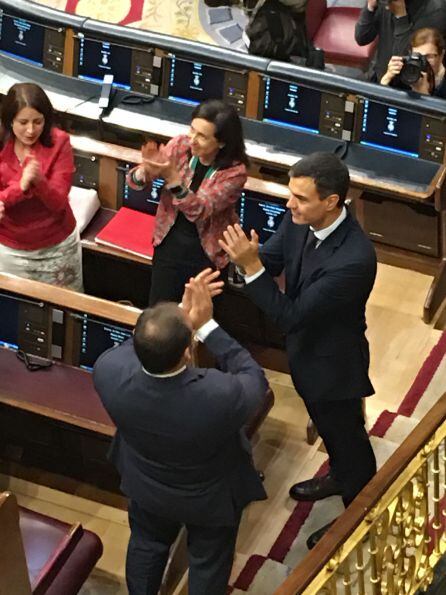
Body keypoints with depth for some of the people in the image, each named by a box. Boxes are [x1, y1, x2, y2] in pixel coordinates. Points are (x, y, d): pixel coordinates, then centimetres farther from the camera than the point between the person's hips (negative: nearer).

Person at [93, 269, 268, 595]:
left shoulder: (109, 372, -35)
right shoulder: (221, 395, -45)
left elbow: (132, 349, -10)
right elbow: (254, 378, -20)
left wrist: (185, 318, -17)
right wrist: (207, 324, -23)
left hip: (146, 486, 3)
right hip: (211, 497, -3)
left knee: (147, 544, 33)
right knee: (209, 562, 27)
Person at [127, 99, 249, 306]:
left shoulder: (234, 171, -21)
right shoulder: (181, 145, -11)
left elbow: (199, 210, -29)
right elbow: (136, 180, -10)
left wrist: (172, 178, -42)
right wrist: (146, 169, -34)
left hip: (205, 253, -3)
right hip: (169, 242, 3)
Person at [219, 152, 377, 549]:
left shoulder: (355, 258, -40)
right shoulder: (299, 221, -18)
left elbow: (291, 316, -35)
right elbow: (271, 261, -7)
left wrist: (251, 266, -40)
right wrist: (245, 254, -29)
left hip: (333, 363, -7)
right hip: (306, 351, 7)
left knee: (347, 436, 18)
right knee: (327, 426, 32)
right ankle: (339, 476, 60)